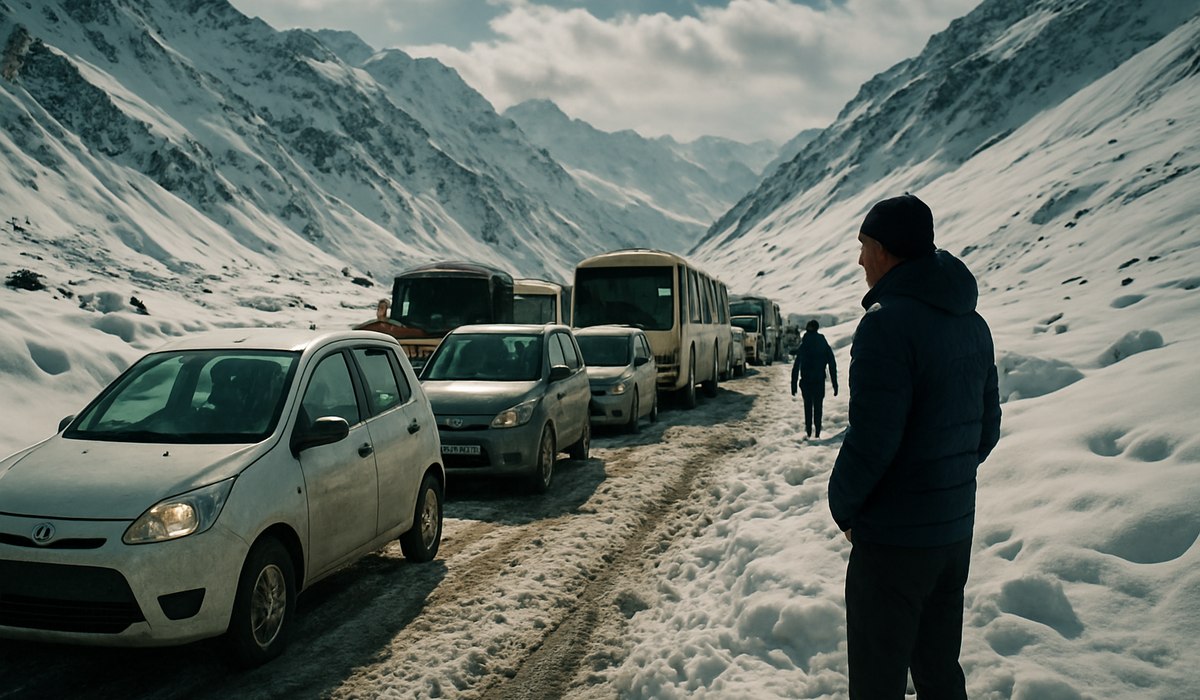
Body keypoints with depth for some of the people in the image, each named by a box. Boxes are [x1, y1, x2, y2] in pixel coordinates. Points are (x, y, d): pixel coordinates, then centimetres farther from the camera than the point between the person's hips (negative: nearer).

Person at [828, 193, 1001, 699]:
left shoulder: (888, 322, -20)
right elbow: (987, 429, 12)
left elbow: (871, 438, -23)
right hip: (956, 529, 8)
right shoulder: (973, 324, 8)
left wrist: (843, 506, -7)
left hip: (894, 538, -8)